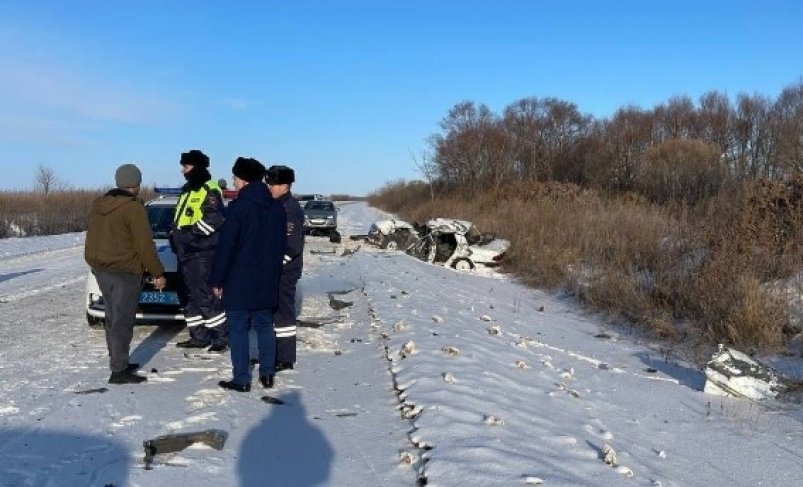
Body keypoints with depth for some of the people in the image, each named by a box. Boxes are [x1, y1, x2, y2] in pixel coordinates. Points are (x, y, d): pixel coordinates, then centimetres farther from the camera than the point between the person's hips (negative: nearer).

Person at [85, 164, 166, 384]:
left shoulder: (99, 205, 11)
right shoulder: (133, 208, -15)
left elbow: (93, 238, 16)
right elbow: (145, 245, -16)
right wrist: (158, 273, -8)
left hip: (100, 269, 8)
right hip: (124, 271, -8)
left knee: (113, 319, 17)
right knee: (122, 322, -4)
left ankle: (118, 362, 26)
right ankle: (119, 371, -1)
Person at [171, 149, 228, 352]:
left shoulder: (210, 190, -9)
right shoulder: (187, 191, 20)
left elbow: (214, 219, -21)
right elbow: (179, 220, 28)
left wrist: (190, 233, -20)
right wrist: (175, 234, 11)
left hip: (202, 253, -10)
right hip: (185, 253, 10)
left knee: (206, 297, -11)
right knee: (192, 297, 12)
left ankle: (222, 336, -3)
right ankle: (199, 336, 20)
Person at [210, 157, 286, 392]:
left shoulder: (239, 207, -14)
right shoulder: (277, 208, 8)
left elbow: (225, 247, -14)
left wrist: (217, 280, -8)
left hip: (239, 282, -6)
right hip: (267, 283, 6)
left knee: (238, 329, 2)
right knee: (265, 326, 14)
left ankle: (241, 379, 5)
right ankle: (267, 374, 18)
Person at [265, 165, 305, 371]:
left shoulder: (291, 208, -16)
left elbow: (291, 246, -22)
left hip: (285, 270, -10)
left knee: (283, 311, -5)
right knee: (273, 310, 15)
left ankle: (286, 358, 2)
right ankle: (274, 352, 26)